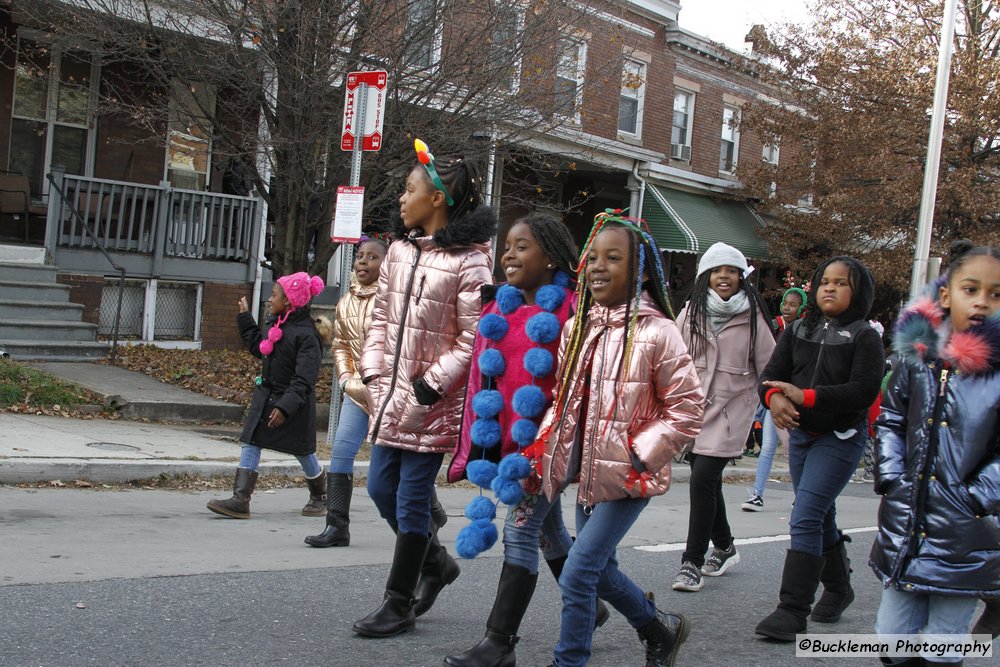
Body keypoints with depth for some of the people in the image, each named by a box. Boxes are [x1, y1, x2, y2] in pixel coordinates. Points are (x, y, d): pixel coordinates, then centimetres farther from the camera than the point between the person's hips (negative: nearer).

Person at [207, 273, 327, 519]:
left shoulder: (306, 334, -20)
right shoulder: (275, 323, 6)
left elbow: (304, 379, -24)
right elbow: (259, 348, 24)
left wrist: (285, 406, -30)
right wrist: (245, 318, 23)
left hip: (293, 403, -8)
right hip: (265, 395, 8)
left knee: (303, 452, 9)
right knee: (250, 443, -2)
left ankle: (318, 497, 32)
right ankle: (240, 500, -4)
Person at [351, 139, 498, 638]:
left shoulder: (469, 262, -13)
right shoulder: (399, 250, 9)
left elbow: (471, 340, -15)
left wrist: (429, 387, -17)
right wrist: (373, 372, 4)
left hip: (432, 404, -8)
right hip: (392, 396, 8)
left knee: (411, 502, 0)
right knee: (381, 489, 14)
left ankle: (399, 605, 15)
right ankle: (436, 562, 36)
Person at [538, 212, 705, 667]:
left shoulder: (657, 333, -14)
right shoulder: (578, 327, 5)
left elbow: (687, 407, -11)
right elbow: (563, 396, 15)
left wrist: (641, 455, -15)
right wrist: (542, 445, 4)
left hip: (627, 476, -7)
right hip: (586, 470, 7)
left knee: (578, 573, -9)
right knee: (600, 568, 18)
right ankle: (661, 628, 41)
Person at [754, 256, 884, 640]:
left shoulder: (865, 338, -9)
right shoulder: (798, 331, 5)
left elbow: (864, 391, -20)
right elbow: (771, 374, -2)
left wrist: (804, 396, -27)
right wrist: (775, 398, -26)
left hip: (841, 438, -6)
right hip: (801, 434, 6)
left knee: (806, 518, -15)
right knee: (821, 517, 19)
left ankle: (793, 611, -12)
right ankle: (838, 588, 40)